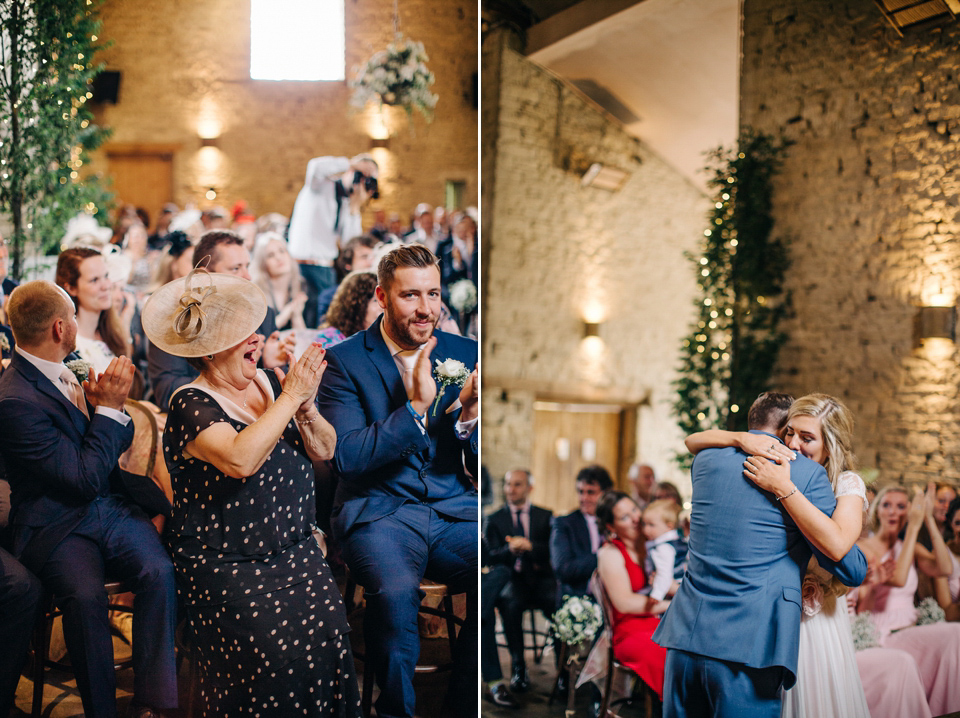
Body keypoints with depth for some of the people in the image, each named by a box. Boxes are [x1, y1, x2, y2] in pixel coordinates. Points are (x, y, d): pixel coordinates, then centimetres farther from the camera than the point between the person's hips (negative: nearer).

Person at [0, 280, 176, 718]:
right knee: (85, 594, -32)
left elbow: (123, 442, 17)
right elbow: (86, 478, -18)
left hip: (112, 509, 6)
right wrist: (109, 407, -14)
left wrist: (107, 404, -5)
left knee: (158, 571, -22)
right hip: (57, 528, -6)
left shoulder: (71, 369, 9)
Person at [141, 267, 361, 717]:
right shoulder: (191, 406, -9)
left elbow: (324, 451, 9)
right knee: (277, 647, -26)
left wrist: (305, 407, -11)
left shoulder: (266, 383, 10)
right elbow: (240, 461, -28)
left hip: (294, 548, 5)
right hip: (224, 563, -5)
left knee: (327, 626, -21)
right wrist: (290, 397, -20)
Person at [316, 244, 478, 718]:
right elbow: (345, 457, -9)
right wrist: (415, 408, -16)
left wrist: (467, 416, -11)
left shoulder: (464, 354, 12)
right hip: (380, 513, -3)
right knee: (395, 592, -33)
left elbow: (479, 463, 11)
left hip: (456, 512, 3)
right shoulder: (345, 361, 2)